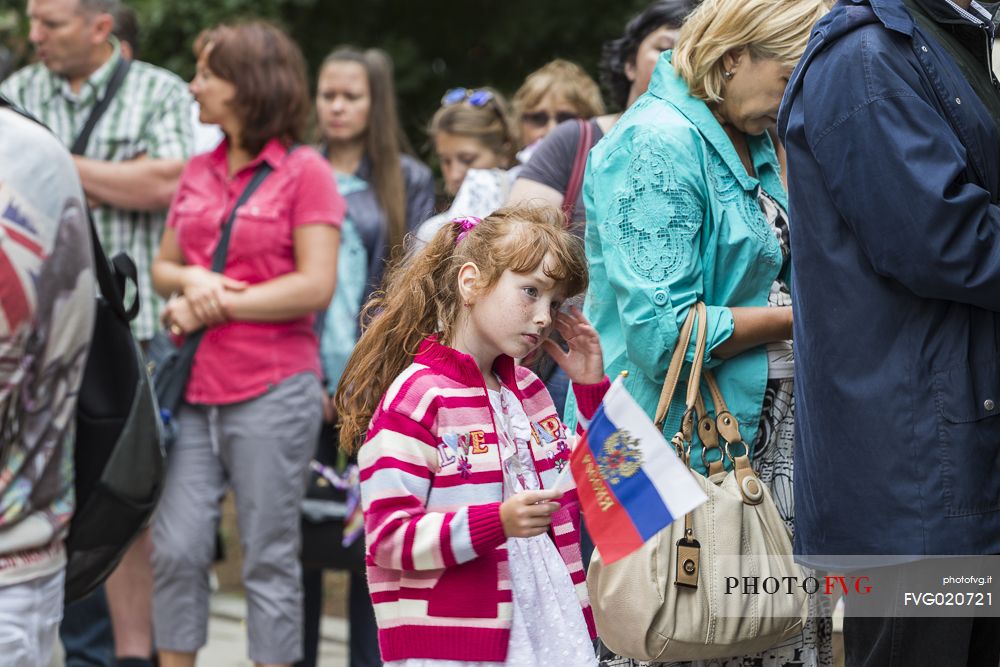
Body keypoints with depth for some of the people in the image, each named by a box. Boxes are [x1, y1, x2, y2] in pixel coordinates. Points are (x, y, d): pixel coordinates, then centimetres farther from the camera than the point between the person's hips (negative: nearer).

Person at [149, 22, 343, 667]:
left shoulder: (304, 171, -5)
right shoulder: (199, 171, 13)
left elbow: (316, 286, -11)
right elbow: (163, 266, 18)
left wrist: (216, 304, -10)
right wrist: (191, 280, -5)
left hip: (273, 390, -5)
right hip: (198, 388, 5)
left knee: (269, 558, 2)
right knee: (176, 550, 3)